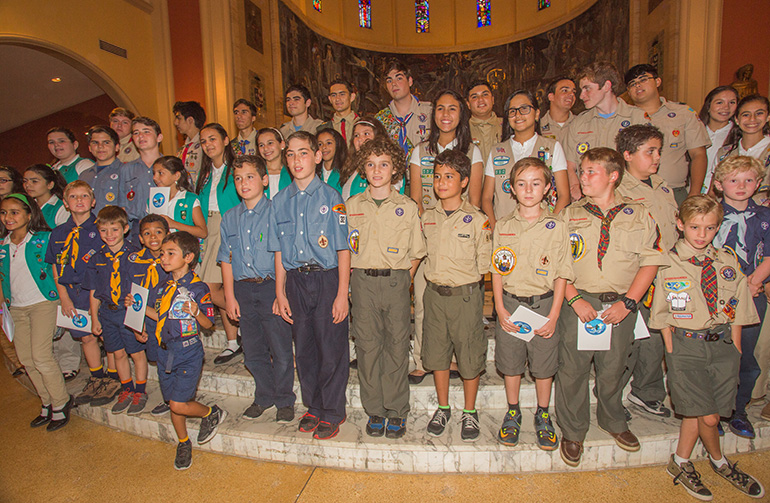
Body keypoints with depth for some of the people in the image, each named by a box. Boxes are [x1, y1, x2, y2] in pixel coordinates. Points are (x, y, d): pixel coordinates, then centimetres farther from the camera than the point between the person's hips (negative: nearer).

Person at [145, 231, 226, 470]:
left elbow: (208, 324, -10)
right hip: (165, 351, 6)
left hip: (189, 352, -6)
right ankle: (183, 443, 37)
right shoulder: (161, 288, 7)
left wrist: (196, 312, -29)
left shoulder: (198, 288, -12)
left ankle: (212, 413, 20)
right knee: (173, 403, 15)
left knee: (178, 404, -9)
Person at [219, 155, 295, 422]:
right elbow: (226, 259, 11)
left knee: (281, 350, 2)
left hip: (270, 286, -4)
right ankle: (264, 397, 32)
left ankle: (284, 401, 21)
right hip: (243, 288, 5)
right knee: (252, 350, 13)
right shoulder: (230, 218, 10)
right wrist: (230, 295, 6)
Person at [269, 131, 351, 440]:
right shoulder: (280, 201, 7)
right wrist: (280, 293, 7)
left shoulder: (331, 197, -5)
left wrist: (342, 294, -10)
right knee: (304, 348, 13)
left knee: (331, 349, 3)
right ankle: (313, 407, 32)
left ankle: (332, 413, 21)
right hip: (295, 280, 4)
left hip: (327, 278, -4)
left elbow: (343, 249, -6)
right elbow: (279, 252, 10)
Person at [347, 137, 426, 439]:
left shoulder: (408, 207, 4)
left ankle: (397, 412, 18)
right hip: (362, 281, 1)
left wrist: (401, 279, -1)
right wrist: (354, 278, 3)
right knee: (367, 346, 5)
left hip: (396, 282, -1)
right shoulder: (352, 205, 9)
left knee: (397, 346, 3)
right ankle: (375, 411, 20)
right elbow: (345, 249, 12)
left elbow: (416, 253, 7)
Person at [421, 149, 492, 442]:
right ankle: (443, 409, 31)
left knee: (469, 356, 6)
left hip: (466, 294, -4)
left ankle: (469, 412, 26)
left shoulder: (476, 220, -8)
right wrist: (436, 279, 7)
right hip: (434, 294, 4)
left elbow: (484, 263, -5)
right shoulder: (427, 218, 5)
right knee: (436, 353, 12)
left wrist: (465, 283, -7)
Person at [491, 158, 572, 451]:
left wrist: (553, 315, -7)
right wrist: (500, 308, -4)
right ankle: (512, 413, 32)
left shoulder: (556, 227, -3)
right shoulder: (502, 227, 2)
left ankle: (543, 415, 32)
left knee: (544, 366, 10)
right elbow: (497, 271, 5)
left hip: (544, 304, -1)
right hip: (510, 305, 1)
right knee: (510, 363, 11)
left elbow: (562, 275, -2)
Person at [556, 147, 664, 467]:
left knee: (613, 369, 13)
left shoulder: (638, 216, 3)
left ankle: (613, 422, 39)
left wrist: (627, 302, -9)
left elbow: (650, 262, 0)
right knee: (572, 368, 4)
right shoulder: (570, 215, 3)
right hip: (579, 303, 0)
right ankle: (572, 431, 23)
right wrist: (574, 298, -11)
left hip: (621, 306, 1)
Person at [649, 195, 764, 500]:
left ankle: (681, 463, 28)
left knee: (697, 412, 7)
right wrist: (672, 352, -6)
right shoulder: (668, 264, -6)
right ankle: (719, 463, 29)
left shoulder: (728, 263, 5)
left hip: (722, 344, 4)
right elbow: (663, 315, -3)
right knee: (708, 417, -2)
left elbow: (736, 311, 9)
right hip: (686, 344, -3)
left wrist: (734, 349, 4)